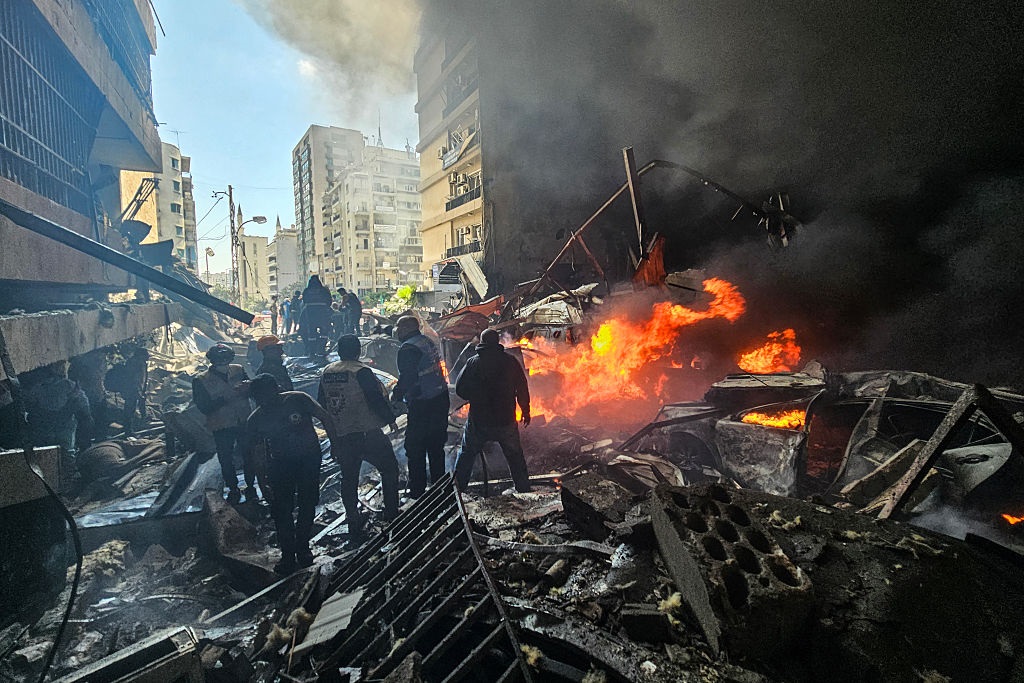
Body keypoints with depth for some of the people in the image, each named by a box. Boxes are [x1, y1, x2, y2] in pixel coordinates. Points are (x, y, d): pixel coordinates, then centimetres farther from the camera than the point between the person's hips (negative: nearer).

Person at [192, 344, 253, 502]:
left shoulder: (238, 370, -2)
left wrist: (247, 387, -21)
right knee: (226, 460, 10)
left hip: (244, 422, 2)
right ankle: (233, 490, 30)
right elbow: (203, 407, -14)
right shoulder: (201, 380, -10)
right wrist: (225, 398, -26)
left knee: (249, 456, 10)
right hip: (222, 428, -2)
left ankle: (250, 486, 28)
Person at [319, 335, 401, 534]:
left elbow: (321, 404, 13)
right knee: (389, 468, 10)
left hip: (339, 436, 6)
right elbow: (377, 400, -17)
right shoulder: (361, 372, -16)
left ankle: (353, 521, 22)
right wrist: (391, 420, -2)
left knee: (349, 477, 16)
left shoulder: (326, 372, 5)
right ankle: (391, 513, 14)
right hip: (366, 434, -6)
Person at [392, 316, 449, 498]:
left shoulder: (407, 349, -16)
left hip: (422, 405, -8)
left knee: (415, 448, 5)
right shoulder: (428, 341, 9)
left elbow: (406, 379, -21)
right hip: (441, 399, 8)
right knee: (436, 445, 19)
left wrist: (395, 398, -7)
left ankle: (417, 489, 12)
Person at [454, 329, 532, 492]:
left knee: (466, 453, 17)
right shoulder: (510, 361, -4)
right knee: (515, 455, 16)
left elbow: (460, 390, -5)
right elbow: (523, 389, 0)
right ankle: (524, 489, 23)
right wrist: (526, 411, 13)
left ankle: (457, 487, 24)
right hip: (506, 420, 1)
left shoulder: (473, 363, -7)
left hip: (478, 420, 0)